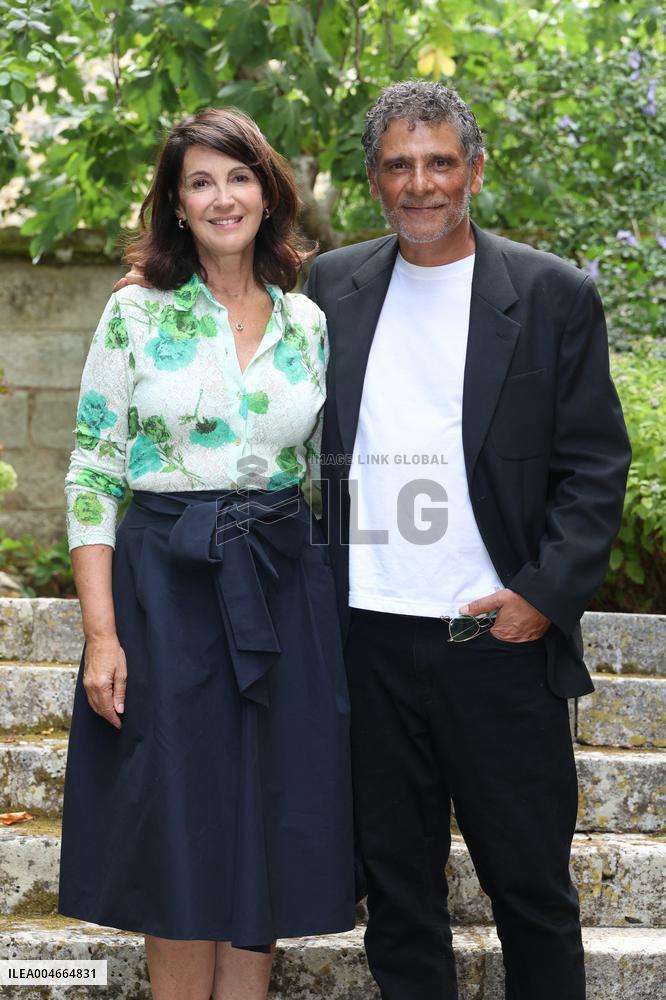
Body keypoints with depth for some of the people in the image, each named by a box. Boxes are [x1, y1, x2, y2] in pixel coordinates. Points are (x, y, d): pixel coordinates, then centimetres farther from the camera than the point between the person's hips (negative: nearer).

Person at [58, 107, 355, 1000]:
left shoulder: (308, 323, 7)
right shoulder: (136, 315, -2)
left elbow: (327, 471, 12)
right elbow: (91, 475, -5)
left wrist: (335, 603, 5)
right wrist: (101, 631, -12)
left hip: (283, 588, 3)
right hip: (166, 583, -3)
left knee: (268, 831, 7)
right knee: (179, 835, 2)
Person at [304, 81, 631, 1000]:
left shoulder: (554, 296, -1)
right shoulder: (332, 287, 8)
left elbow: (596, 465, -1)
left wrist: (544, 596, -9)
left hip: (500, 638, -2)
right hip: (369, 637, 3)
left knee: (531, 886, 7)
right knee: (397, 887, 12)